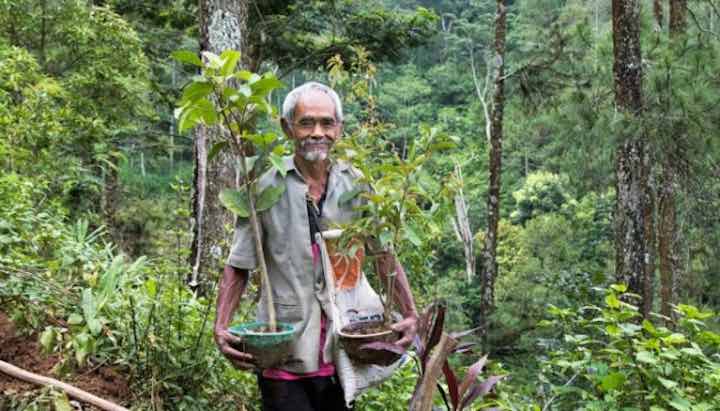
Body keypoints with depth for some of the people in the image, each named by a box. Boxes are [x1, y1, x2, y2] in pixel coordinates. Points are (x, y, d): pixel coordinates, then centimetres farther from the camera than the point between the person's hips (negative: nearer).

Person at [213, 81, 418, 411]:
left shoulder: (355, 185, 1)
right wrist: (221, 327, -13)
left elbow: (385, 256, 5)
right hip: (283, 354, -3)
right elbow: (238, 268, -1)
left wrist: (410, 314, -6)